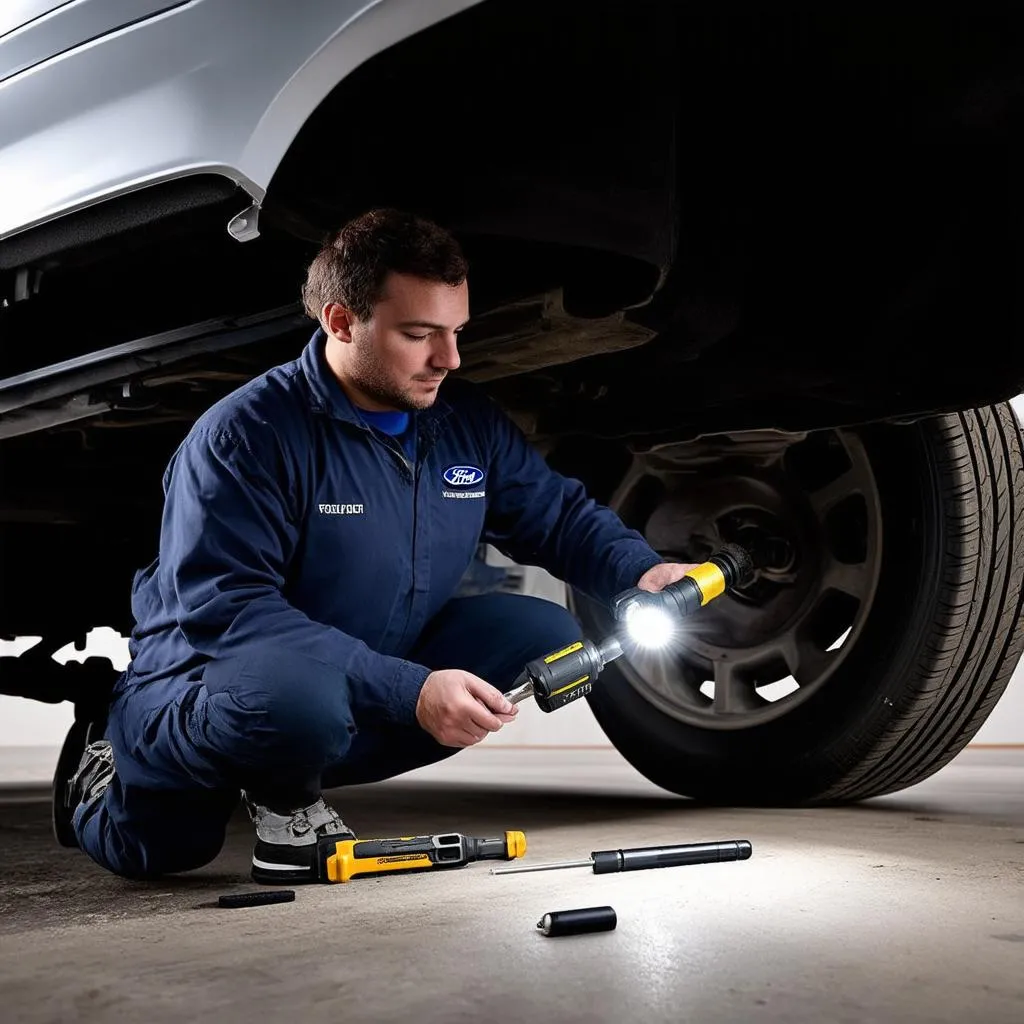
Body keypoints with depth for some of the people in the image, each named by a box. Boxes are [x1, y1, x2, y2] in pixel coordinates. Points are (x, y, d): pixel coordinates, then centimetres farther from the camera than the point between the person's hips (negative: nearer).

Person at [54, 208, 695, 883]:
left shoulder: (471, 422, 1)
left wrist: (640, 573, -12)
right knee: (296, 693, -41)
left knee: (544, 635, -8)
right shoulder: (246, 433, -20)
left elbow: (560, 516, 12)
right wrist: (409, 690, -35)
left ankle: (293, 785, 2)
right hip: (204, 693, -7)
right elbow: (224, 607, -27)